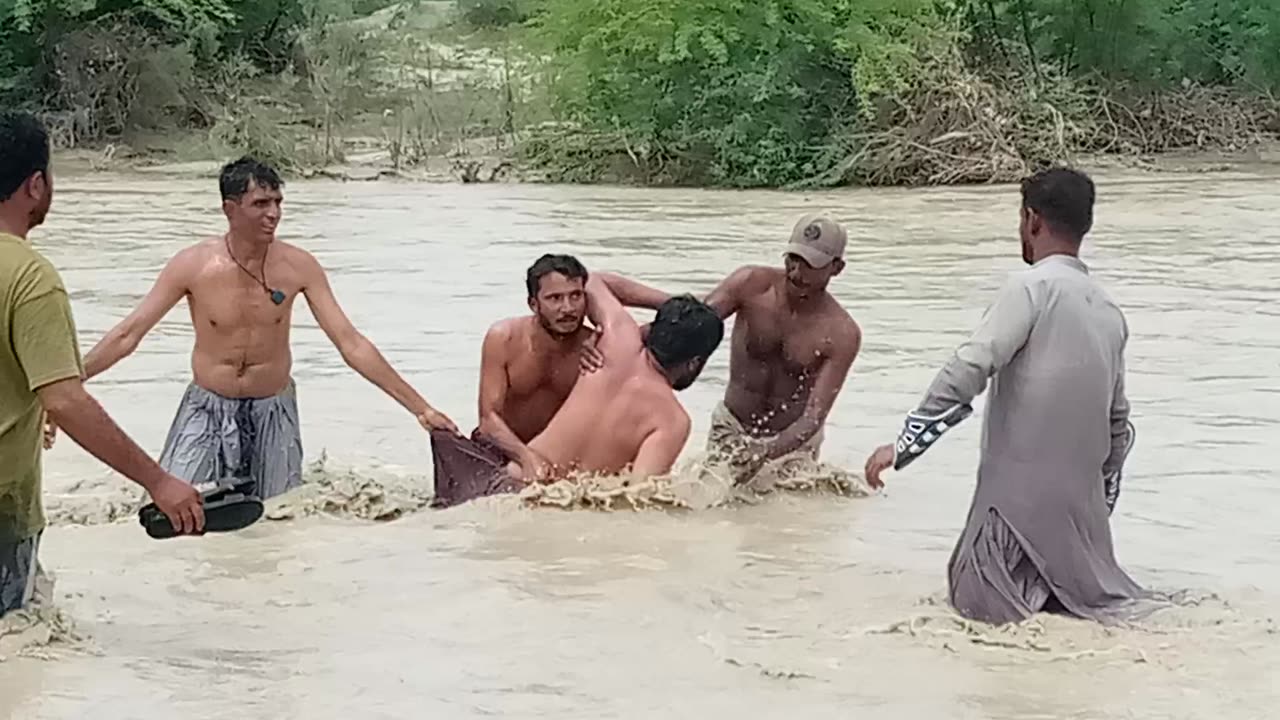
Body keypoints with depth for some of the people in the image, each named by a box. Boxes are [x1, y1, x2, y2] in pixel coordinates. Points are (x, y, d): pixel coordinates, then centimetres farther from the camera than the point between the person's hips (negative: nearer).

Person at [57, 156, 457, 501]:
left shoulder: (298, 267, -9)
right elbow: (127, 335, -7)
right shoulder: (193, 266, -12)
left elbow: (352, 345, -8)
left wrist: (420, 408, -12)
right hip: (207, 412, -1)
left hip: (273, 414, 1)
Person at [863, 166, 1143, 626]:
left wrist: (904, 445, -15)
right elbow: (1118, 422, 20)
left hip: (1020, 495, -8)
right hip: (1082, 501, 8)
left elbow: (969, 369, -19)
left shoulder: (1033, 286, -11)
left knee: (976, 605, -1)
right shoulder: (1110, 312, 14)